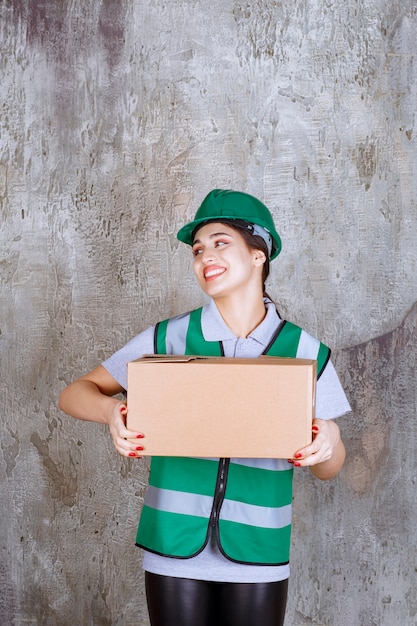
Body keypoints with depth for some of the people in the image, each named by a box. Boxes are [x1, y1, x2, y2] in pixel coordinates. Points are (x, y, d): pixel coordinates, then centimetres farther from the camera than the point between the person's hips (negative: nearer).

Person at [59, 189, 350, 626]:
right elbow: (74, 393, 1)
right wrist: (111, 410, -21)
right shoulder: (168, 338, -3)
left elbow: (326, 471, 4)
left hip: (257, 555, 1)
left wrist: (328, 440, -19)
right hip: (175, 549, 0)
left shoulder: (305, 351, -2)